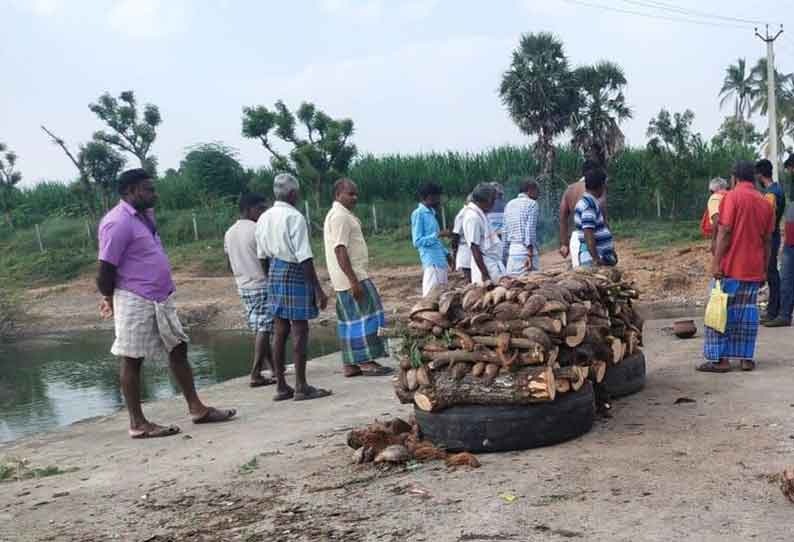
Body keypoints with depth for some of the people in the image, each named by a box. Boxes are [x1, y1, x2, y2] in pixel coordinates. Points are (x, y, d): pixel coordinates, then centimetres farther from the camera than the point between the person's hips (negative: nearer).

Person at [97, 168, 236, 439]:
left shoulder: (145, 215, 12)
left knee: (178, 349, 11)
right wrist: (112, 301, -1)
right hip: (135, 302, -9)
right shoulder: (118, 222, -16)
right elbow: (105, 270, -16)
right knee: (132, 361, 1)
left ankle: (196, 408, 19)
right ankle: (138, 424, 9)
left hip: (161, 299, 9)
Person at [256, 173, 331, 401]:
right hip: (295, 273, -8)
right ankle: (301, 387, 4)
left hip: (274, 272, 8)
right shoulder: (294, 217, -15)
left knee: (279, 331, 11)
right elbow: (304, 257, -18)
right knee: (300, 330, -1)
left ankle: (281, 386, 17)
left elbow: (262, 255, 13)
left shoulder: (264, 218, 8)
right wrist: (318, 289, -15)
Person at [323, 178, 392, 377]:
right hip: (352, 277, -10)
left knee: (350, 320, 11)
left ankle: (350, 365, 14)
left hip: (347, 279, 10)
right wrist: (354, 281, -25)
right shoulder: (340, 217, -15)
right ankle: (366, 362, -2)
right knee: (365, 316, -6)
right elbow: (340, 251, -23)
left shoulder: (336, 215, 18)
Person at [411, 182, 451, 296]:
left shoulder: (431, 213, 15)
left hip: (441, 261, 9)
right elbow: (418, 241, -14)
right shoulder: (418, 213, -10)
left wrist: (446, 254, 14)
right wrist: (438, 235, -21)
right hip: (432, 262, -9)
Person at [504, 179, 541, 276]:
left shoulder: (509, 204, 15)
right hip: (527, 249, -6)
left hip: (512, 249, 6)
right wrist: (530, 256, -16)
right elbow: (530, 230, -12)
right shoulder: (532, 203, -3)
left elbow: (505, 231, 13)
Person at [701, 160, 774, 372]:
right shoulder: (765, 203, 10)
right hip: (754, 269, 5)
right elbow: (768, 239, 11)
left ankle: (720, 359, 0)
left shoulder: (732, 196, -7)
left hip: (730, 267, -5)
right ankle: (746, 358, 10)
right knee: (747, 313, 9)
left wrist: (716, 262, -12)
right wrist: (764, 268, 17)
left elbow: (724, 232, -14)